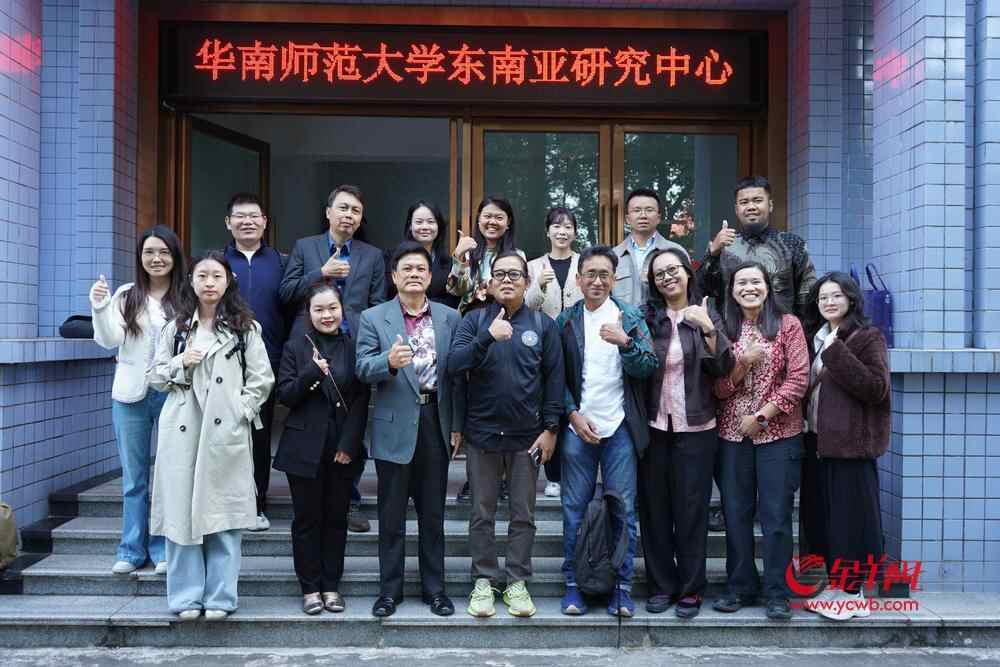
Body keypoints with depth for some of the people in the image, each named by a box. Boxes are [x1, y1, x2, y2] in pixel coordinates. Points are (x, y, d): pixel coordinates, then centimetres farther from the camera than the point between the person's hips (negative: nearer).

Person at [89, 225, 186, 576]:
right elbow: (110, 341, -2)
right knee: (133, 478, 11)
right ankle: (132, 550, 22)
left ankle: (164, 549, 17)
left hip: (172, 393, -2)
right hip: (131, 394, 3)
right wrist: (100, 307, -14)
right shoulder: (126, 296, 5)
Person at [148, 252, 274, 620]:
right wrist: (181, 363, -5)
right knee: (181, 513, 1)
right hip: (182, 431, 2)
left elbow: (261, 378, 4)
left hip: (225, 432, -2)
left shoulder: (244, 327, 6)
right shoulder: (176, 327, 13)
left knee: (222, 516, 0)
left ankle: (220, 597, 9)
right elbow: (155, 376, 13)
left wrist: (240, 411, -6)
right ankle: (186, 597, 12)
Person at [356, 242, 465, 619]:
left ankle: (434, 588, 24)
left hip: (436, 422, 2)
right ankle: (390, 589, 21)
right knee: (391, 514, 8)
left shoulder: (450, 318, 6)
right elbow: (364, 369, -10)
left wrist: (458, 424, 0)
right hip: (395, 425, -2)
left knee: (433, 513, 12)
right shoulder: (373, 318, 0)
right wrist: (389, 361, -31)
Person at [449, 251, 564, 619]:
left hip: (527, 435, 0)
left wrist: (550, 427, -3)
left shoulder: (543, 324, 2)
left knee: (523, 514, 8)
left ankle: (517, 582, 20)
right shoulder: (475, 320, 2)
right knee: (482, 513, 9)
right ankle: (484, 581, 21)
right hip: (482, 432, 0)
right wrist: (488, 337, -24)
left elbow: (554, 378, 2)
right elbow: (455, 364, -11)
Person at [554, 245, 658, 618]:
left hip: (619, 427, 0)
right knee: (575, 509, 6)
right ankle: (573, 584, 16)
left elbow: (648, 369, -4)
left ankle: (622, 587, 12)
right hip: (578, 427, 1)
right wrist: (574, 415, -4)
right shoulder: (566, 321, 6)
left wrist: (625, 342, -21)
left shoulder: (630, 318, 4)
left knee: (623, 510, 3)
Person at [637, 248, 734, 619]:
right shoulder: (646, 317, 5)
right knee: (654, 507, 7)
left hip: (695, 428, -1)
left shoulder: (707, 316, 3)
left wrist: (707, 328, -19)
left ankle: (691, 589, 15)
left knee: (691, 508, 2)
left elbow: (723, 368, -7)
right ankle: (662, 584, 20)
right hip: (653, 426, 2)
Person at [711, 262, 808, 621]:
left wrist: (761, 416, -10)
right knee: (735, 514, 8)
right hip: (732, 434, 3)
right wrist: (744, 362, -14)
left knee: (776, 517, 0)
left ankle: (777, 594, 11)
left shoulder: (788, 325, 0)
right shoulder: (724, 330, 8)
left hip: (779, 433, -3)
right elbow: (719, 388, 3)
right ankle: (741, 587, 20)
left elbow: (798, 379, -7)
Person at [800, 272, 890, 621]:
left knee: (850, 516, -2)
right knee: (821, 517, 11)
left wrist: (836, 353, -20)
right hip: (816, 440, 7)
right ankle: (835, 585, 23)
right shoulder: (814, 336, 14)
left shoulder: (868, 337, -6)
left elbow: (877, 388, -16)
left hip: (849, 442, -7)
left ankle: (853, 594, 9)